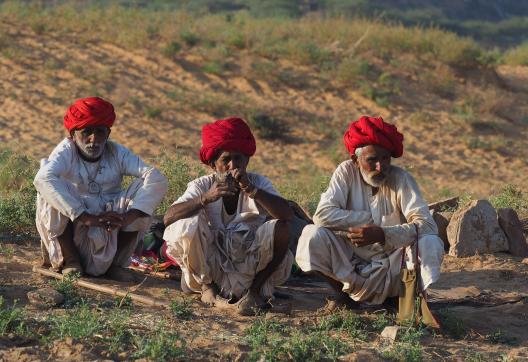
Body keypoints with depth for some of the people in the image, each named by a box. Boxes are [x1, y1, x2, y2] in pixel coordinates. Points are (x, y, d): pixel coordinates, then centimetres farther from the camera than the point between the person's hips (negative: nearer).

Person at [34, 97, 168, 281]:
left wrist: (128, 216, -30)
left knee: (143, 186, -15)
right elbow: (43, 179, -33)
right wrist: (86, 218, -39)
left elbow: (157, 179, -15)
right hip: (73, 230, -3)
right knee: (50, 192, -27)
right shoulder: (66, 152, -10)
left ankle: (117, 262, -2)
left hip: (113, 234, 3)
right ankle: (70, 259, -7)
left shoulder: (116, 153, -2)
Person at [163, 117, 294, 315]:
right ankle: (207, 287, -2)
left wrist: (251, 190, -33)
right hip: (210, 266, -1)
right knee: (188, 224, -26)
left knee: (279, 228, -24)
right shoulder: (202, 186, -6)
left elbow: (287, 215, -21)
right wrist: (206, 198, -36)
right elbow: (168, 218, -22)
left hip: (250, 267, 1)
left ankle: (255, 289, -3)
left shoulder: (258, 183, -4)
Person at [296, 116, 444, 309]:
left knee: (431, 243, -27)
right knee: (312, 236, -22)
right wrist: (369, 219, -18)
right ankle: (345, 293, -1)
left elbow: (425, 224, -22)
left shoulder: (401, 179, -10)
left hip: (391, 270, -1)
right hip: (351, 268, 2)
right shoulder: (347, 172, -5)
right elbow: (323, 214, -17)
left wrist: (382, 234, -37)